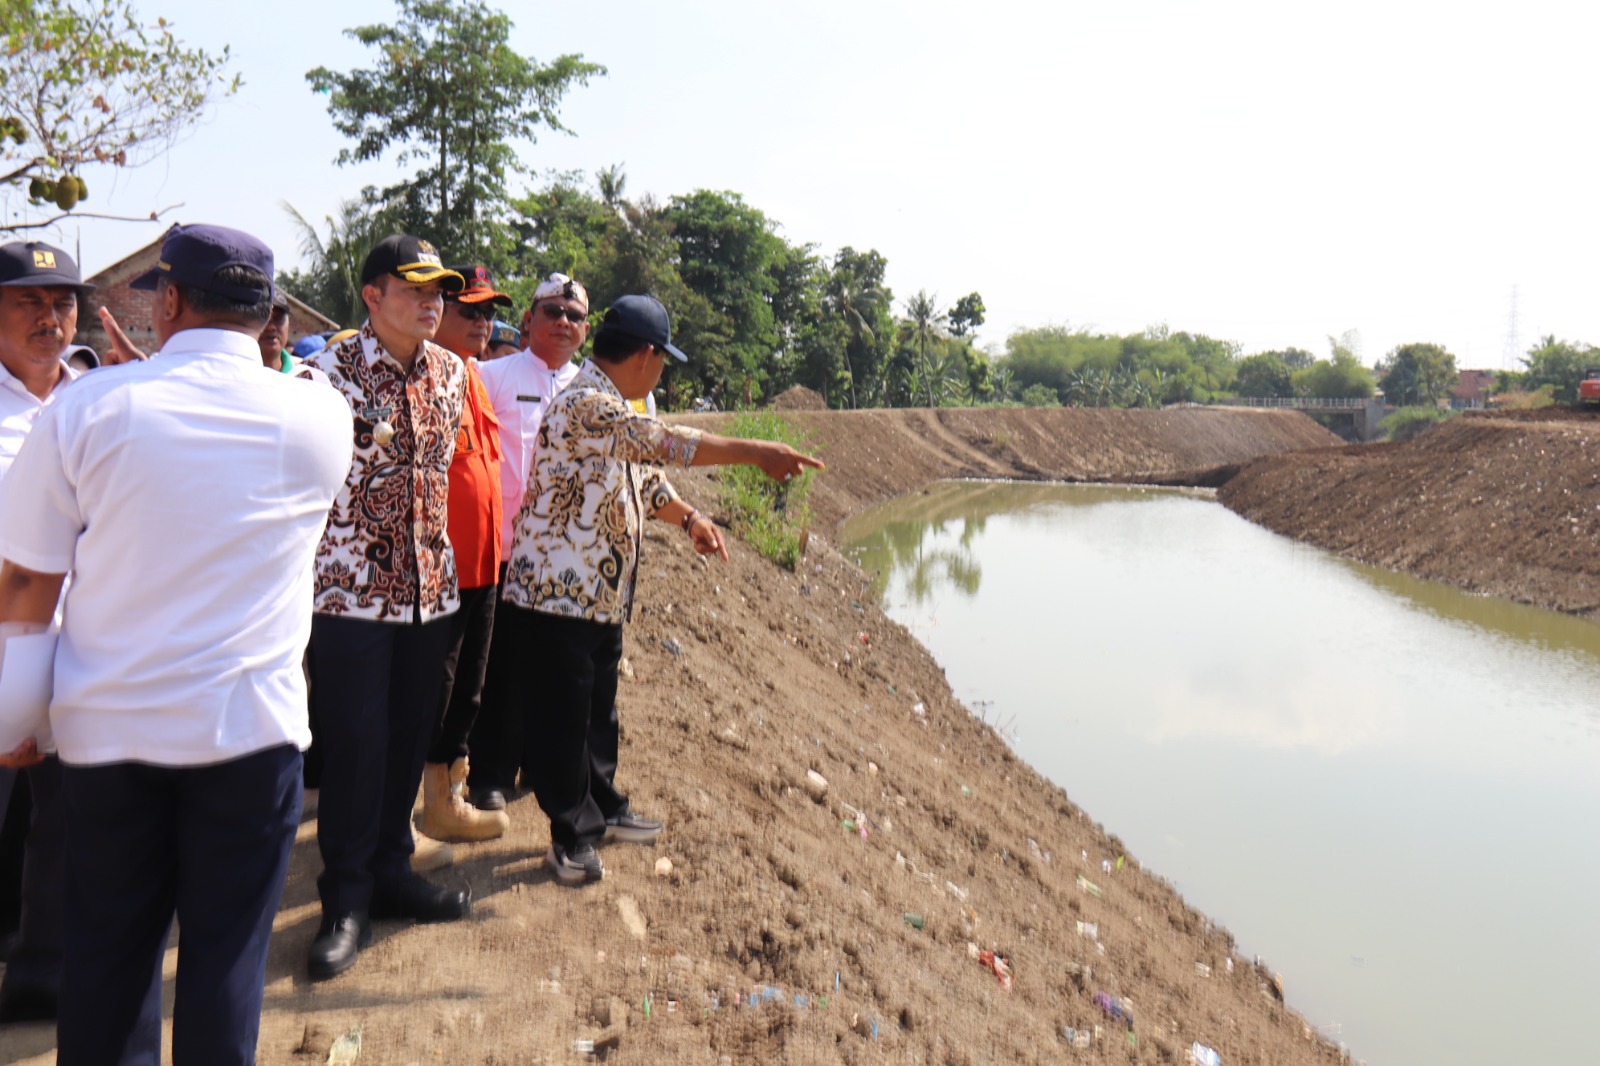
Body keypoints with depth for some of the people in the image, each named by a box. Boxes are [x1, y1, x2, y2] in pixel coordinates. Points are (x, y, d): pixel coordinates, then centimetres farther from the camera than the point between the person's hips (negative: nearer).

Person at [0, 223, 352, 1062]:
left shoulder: (86, 407, -7)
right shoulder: (320, 418, -4)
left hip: (107, 725, 1)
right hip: (249, 727, 0)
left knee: (106, 952, 17)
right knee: (226, 952, 11)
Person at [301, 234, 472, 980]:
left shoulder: (450, 371, 8)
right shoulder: (331, 371, -11)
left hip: (430, 585, 6)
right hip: (351, 588, -5)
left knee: (409, 739, 14)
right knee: (353, 746, 2)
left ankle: (390, 871, 30)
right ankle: (347, 902, 17)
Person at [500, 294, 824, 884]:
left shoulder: (616, 409, 13)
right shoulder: (586, 404, -22)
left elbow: (645, 471, 21)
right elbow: (666, 442, -33)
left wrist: (687, 517, 3)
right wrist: (757, 453, -32)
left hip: (602, 595, 10)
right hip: (555, 592, -10)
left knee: (598, 710, 21)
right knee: (561, 719, 4)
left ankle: (602, 808, 37)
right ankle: (572, 835, 17)